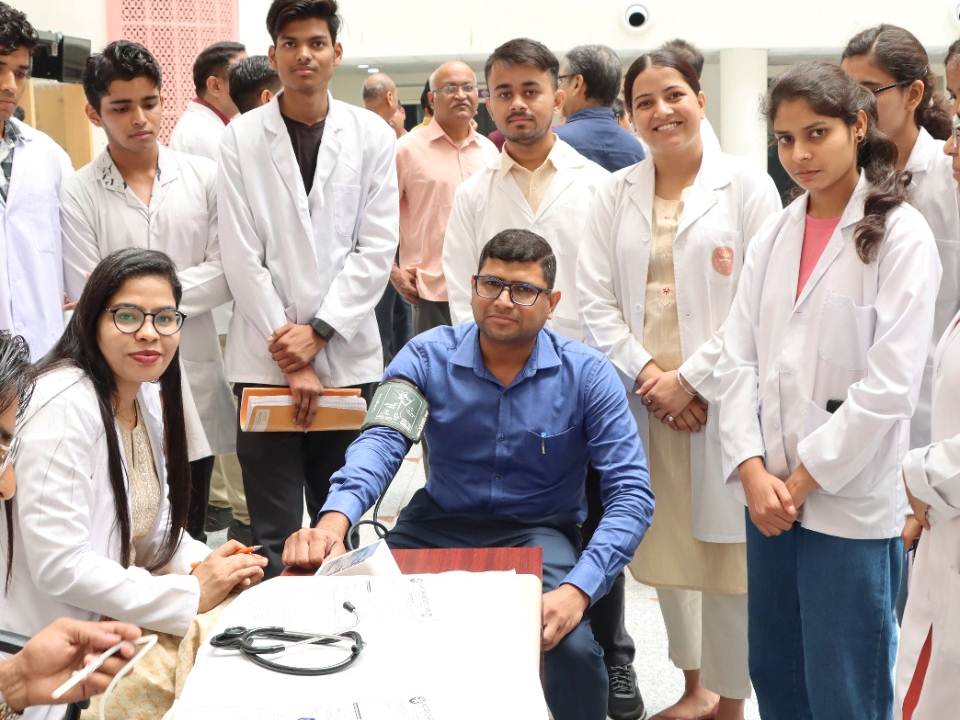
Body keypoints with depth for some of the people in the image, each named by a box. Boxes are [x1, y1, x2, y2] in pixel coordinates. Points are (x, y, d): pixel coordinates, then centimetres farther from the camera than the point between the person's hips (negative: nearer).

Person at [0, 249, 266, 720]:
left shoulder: (148, 397, 5)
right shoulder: (64, 406, -21)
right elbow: (59, 565, -26)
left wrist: (210, 566, -8)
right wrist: (192, 595, -22)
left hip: (117, 627, 8)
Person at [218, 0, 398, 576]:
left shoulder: (373, 136, 3)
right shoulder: (242, 137, 1)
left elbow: (378, 248, -1)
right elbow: (241, 255, -3)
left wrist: (318, 331, -10)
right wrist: (290, 358, -8)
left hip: (349, 356, 1)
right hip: (266, 359, -1)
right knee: (273, 530, 1)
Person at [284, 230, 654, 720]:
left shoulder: (587, 375, -10)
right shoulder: (428, 357, -6)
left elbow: (630, 493, -14)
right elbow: (382, 441, -22)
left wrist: (578, 589, -30)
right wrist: (334, 519, -43)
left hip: (537, 534, -2)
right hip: (438, 524, 2)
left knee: (570, 644, -29)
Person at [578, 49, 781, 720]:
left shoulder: (746, 185, -1)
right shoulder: (616, 193, 9)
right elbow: (596, 299, 4)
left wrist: (690, 379, -12)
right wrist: (647, 373, -9)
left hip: (722, 401, -3)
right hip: (644, 399, 4)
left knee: (727, 558, -2)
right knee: (664, 551, 11)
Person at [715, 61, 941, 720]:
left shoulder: (901, 234, -7)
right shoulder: (773, 236, 9)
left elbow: (890, 383, -14)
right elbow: (739, 359, 3)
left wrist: (805, 477, -13)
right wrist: (753, 470, -9)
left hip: (850, 502, -5)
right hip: (770, 493, 5)